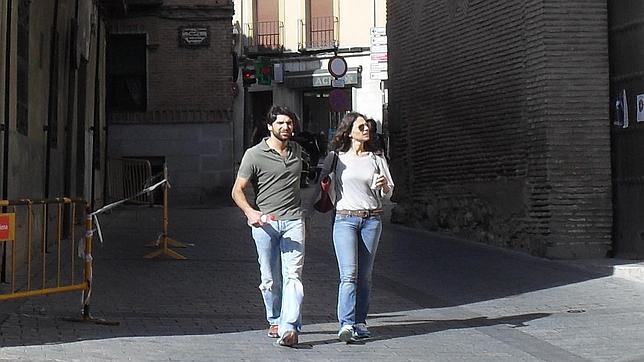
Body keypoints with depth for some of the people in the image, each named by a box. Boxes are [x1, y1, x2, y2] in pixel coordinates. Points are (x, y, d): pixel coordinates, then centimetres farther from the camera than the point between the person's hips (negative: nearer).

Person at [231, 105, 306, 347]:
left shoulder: (297, 150, 12)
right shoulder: (254, 155, -3)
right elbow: (237, 190, -3)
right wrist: (250, 212, -19)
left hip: (293, 221, 2)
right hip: (265, 222, -2)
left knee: (293, 275, -12)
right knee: (270, 279, 5)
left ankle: (289, 328, -19)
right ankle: (275, 321, 25)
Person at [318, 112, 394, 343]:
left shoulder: (376, 159, 10)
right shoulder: (336, 157, 4)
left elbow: (388, 193, 9)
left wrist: (384, 184, -13)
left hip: (372, 219, 3)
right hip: (345, 219, -3)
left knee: (365, 275, 7)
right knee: (349, 274, -15)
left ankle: (360, 322, 16)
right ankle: (346, 325, -20)